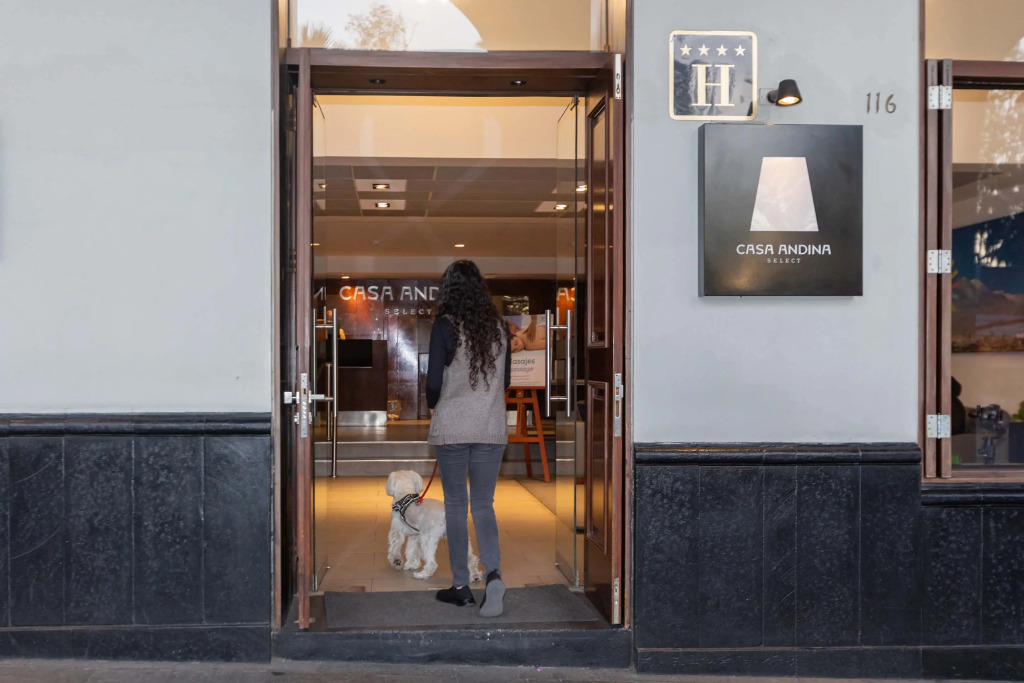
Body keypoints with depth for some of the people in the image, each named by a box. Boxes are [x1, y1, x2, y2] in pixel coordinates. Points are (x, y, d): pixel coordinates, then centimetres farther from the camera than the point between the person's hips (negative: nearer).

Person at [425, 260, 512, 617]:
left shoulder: (445, 325, -9)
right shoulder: (499, 326, 4)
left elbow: (434, 381, -10)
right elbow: (506, 380, 12)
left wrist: (433, 407, 10)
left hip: (452, 427, -3)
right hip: (492, 428, 3)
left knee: (455, 505, 9)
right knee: (483, 504, 10)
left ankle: (461, 586, 14)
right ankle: (493, 572, -11)